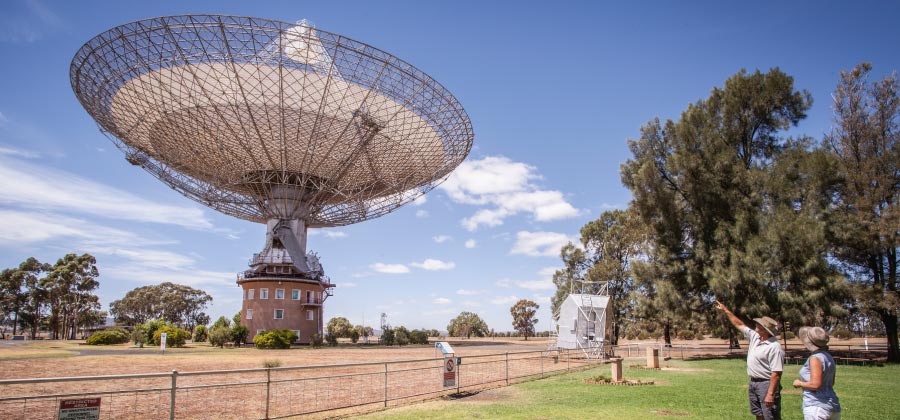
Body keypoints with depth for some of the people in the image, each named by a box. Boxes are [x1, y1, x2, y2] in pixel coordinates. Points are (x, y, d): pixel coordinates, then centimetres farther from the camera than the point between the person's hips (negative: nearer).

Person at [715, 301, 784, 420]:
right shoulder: (755, 337, 5)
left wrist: (770, 394, -27)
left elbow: (776, 373, -24)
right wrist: (725, 310, 17)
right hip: (753, 383, 9)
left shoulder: (774, 347, -21)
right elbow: (739, 325, 18)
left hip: (766, 384, -9)